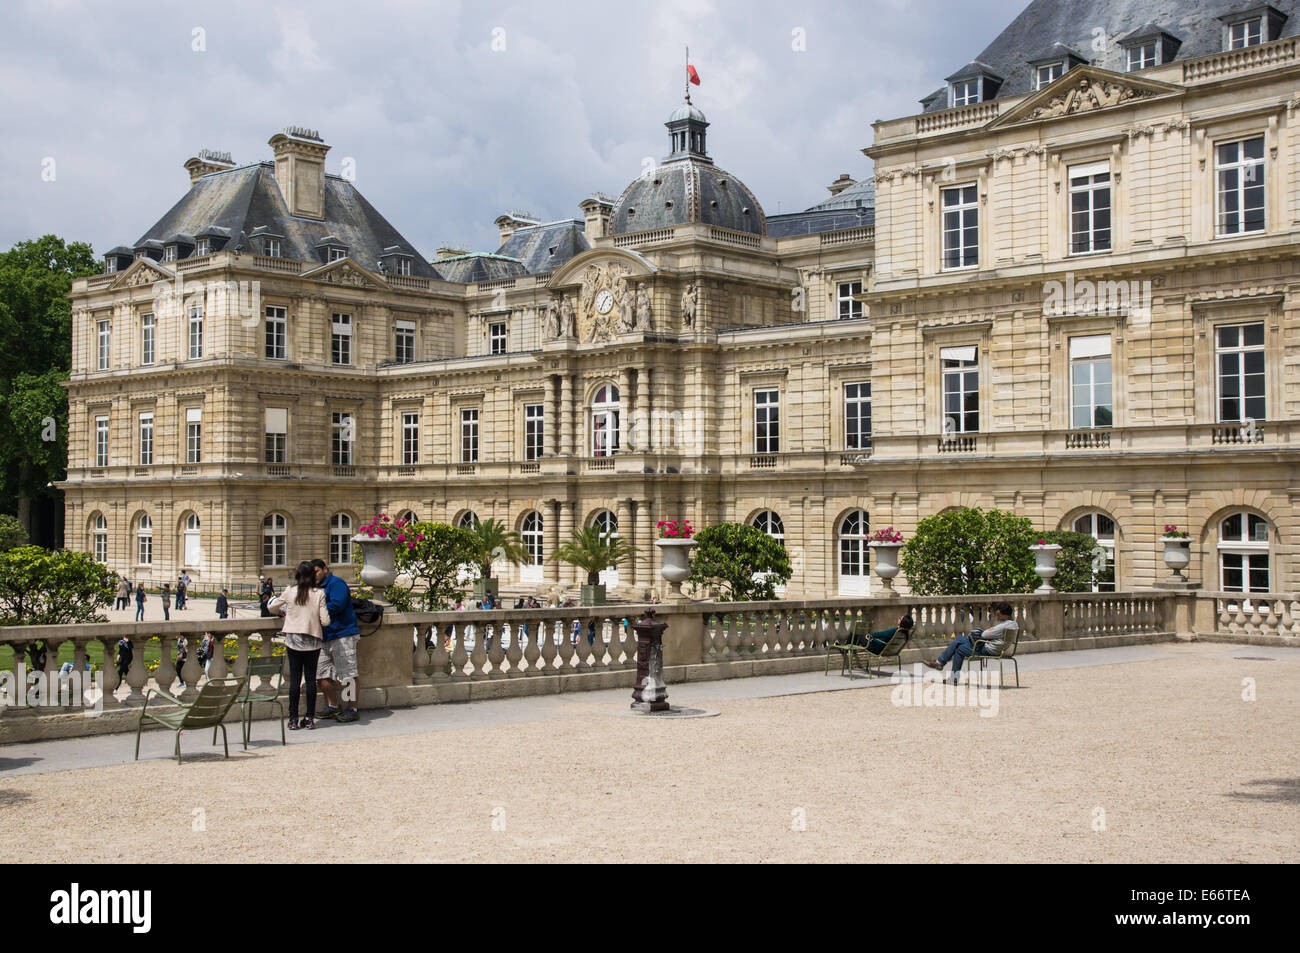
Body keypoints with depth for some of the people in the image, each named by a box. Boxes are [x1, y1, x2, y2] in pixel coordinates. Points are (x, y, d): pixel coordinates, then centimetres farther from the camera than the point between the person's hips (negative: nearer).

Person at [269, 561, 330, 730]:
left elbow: (272, 607, 12)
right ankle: (310, 718, 8)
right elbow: (325, 621, -8)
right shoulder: (319, 594, -6)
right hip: (313, 641, -1)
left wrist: (282, 613, 32)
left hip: (293, 640, 1)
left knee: (294, 678, 4)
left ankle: (293, 719, 4)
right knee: (311, 678, 7)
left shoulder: (290, 591, -2)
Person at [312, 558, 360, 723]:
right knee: (322, 674, 11)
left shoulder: (336, 584, -9)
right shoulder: (318, 588, 20)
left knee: (348, 674, -5)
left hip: (342, 636, -10)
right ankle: (333, 706, 23)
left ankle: (352, 709, 0)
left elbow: (337, 605, -22)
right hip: (325, 638, 10)